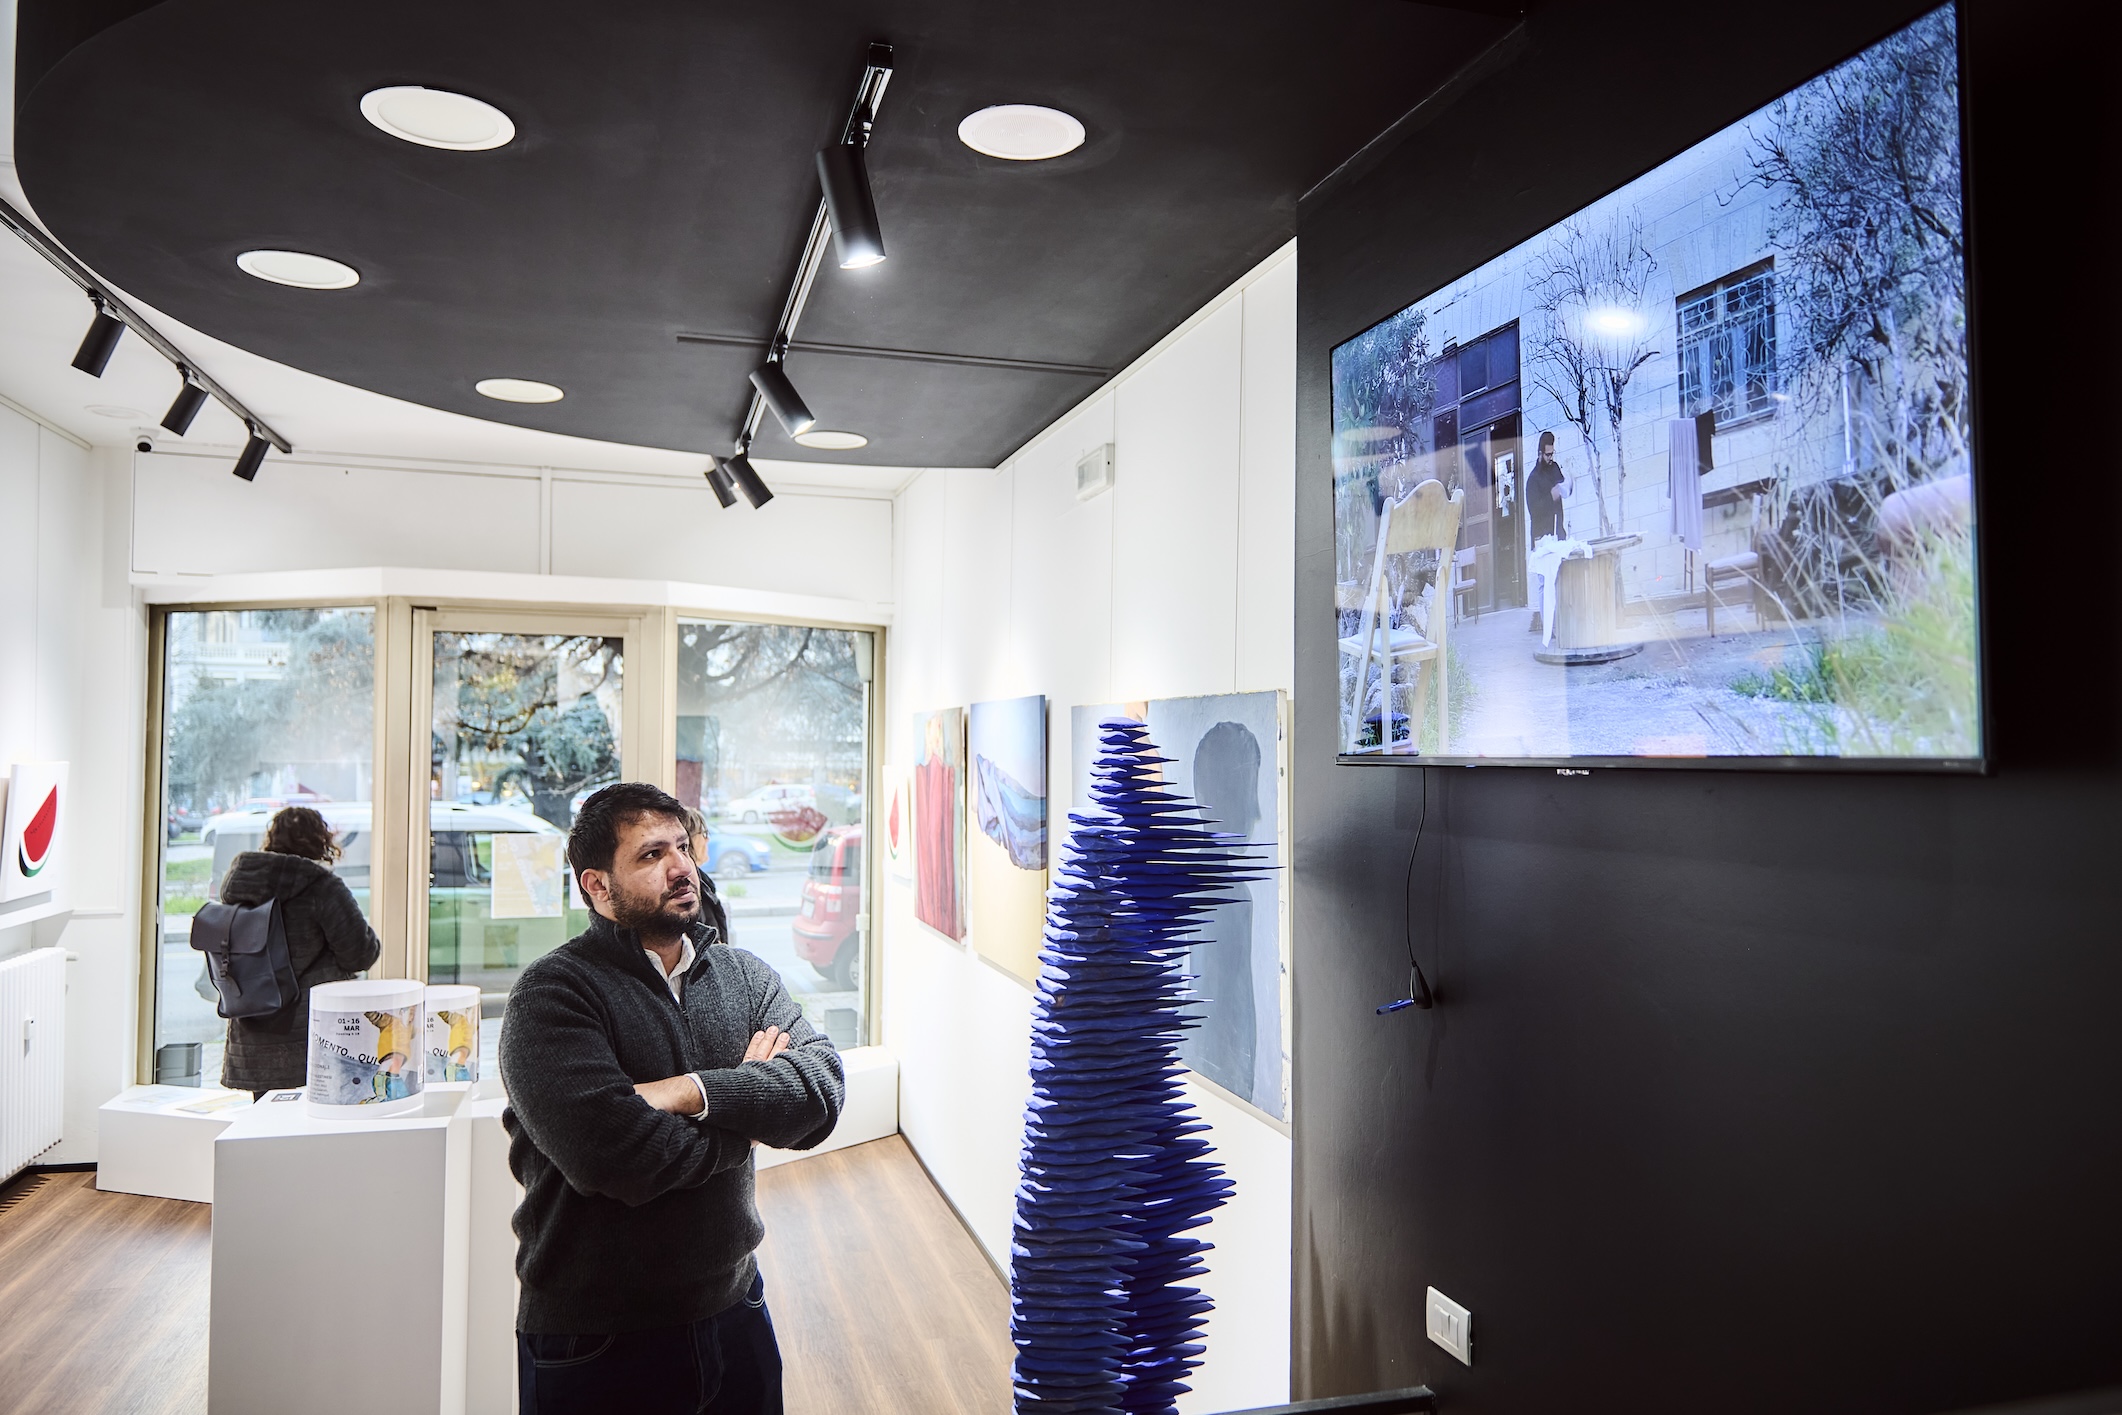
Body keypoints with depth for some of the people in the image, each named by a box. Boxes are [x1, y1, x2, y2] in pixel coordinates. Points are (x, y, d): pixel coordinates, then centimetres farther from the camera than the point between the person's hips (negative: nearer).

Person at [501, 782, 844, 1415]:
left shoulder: (746, 975, 3)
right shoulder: (552, 993, -15)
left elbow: (821, 1089, -12)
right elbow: (612, 1155, -28)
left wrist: (694, 1092, -26)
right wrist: (749, 1108, -13)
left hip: (735, 1310, 5)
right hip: (596, 1342, -4)